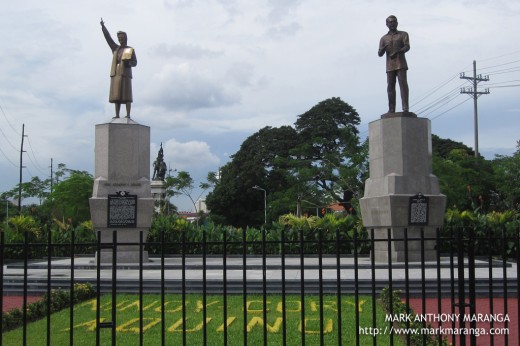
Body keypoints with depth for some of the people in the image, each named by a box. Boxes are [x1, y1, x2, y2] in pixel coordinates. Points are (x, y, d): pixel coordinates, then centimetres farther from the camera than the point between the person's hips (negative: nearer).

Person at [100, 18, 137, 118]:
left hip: (125, 74, -4)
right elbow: (108, 38, 13)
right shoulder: (115, 48, 20)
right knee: (117, 96, -1)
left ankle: (128, 115, -12)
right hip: (115, 74, 4)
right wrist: (103, 26, 4)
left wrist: (129, 63, -16)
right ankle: (117, 115, -2)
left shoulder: (130, 50, 10)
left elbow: (135, 63, 6)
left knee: (126, 95, -10)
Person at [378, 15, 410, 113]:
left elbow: (407, 47, -4)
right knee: (390, 86, -3)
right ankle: (391, 110, -4)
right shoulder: (384, 38, 17)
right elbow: (380, 54, 9)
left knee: (403, 83, -14)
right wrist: (383, 49, -15)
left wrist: (397, 52, -23)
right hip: (389, 66, 3)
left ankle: (405, 108, -20)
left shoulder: (403, 34, 11)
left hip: (401, 64, -2)